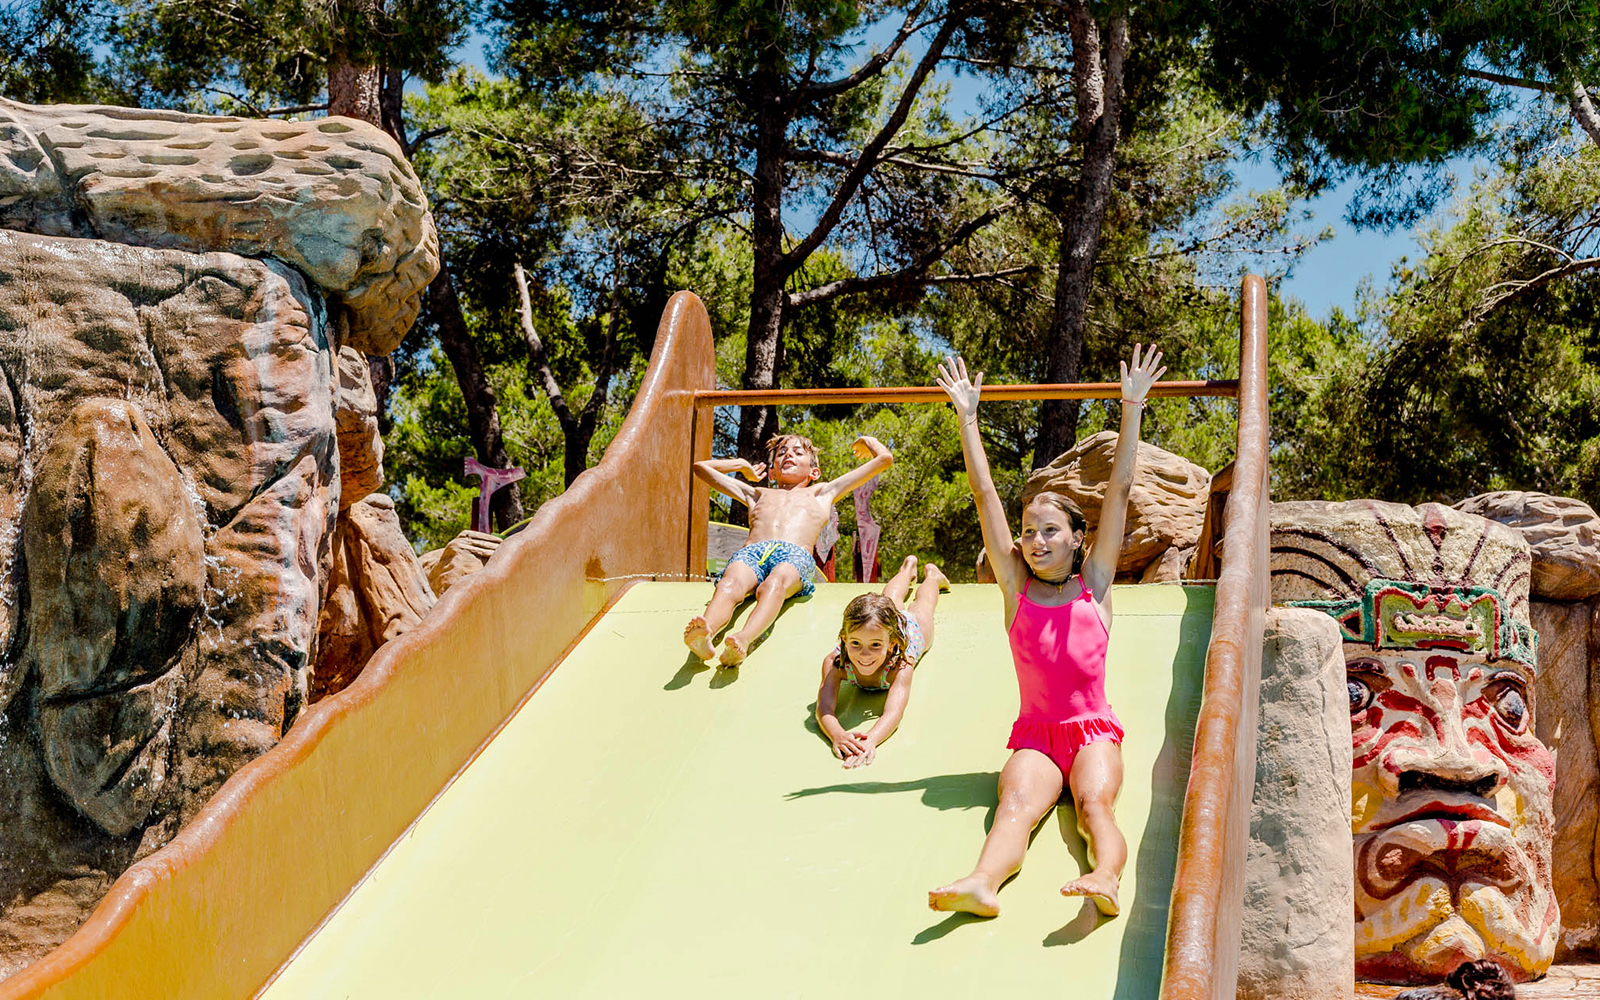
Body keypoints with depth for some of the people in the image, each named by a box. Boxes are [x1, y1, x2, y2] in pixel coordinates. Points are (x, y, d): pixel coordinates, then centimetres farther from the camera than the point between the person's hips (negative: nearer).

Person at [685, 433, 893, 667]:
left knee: (773, 586, -39)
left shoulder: (821, 494, 38)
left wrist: (866, 441, 60)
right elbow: (701, 467, 53)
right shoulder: (759, 495, 43)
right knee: (729, 585, -35)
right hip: (751, 551, 2)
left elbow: (884, 459, 42)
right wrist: (743, 465, 62)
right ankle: (704, 633, -64)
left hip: (795, 554, -2)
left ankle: (744, 639, -67)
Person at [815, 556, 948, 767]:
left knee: (922, 605, 35)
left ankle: (932, 575, 66)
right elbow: (825, 708, -58)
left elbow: (894, 712, -67)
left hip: (913, 628, -2)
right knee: (892, 598, 37)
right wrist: (838, 735, -81)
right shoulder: (835, 663, -49)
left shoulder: (899, 665, -55)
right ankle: (908, 568, 68)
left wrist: (871, 740, -89)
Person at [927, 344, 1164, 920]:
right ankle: (983, 884, -56)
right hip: (1034, 735, 0)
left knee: (1095, 804, -30)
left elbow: (1119, 491, 4)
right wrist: (967, 417, 7)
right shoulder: (1016, 586, 11)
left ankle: (1105, 879, -57)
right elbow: (985, 495, 8)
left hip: (1093, 730, 0)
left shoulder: (1093, 585, 8)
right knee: (1016, 805, -29)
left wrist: (1132, 409, 0)